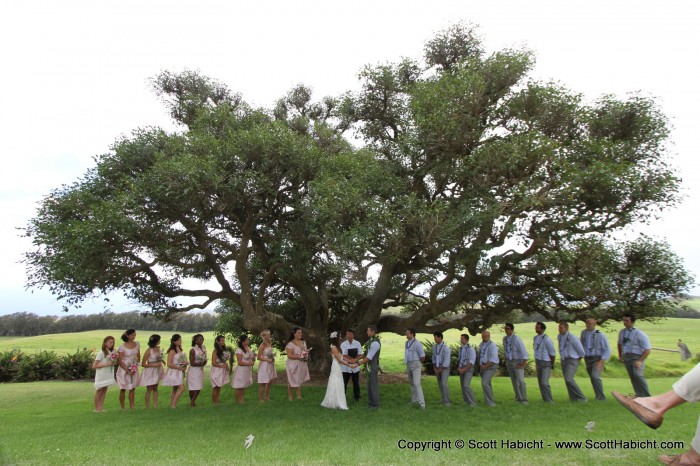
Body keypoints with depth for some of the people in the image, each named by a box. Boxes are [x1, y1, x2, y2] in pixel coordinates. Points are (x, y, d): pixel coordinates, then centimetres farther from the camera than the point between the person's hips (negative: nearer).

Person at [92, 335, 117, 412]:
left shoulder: (112, 352, 6)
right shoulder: (101, 353, -14)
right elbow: (94, 366, -17)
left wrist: (114, 360, -7)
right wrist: (106, 364, -23)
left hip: (108, 376, 6)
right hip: (101, 376, -6)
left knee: (104, 391, 9)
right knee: (99, 391, 4)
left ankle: (101, 408, 16)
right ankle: (96, 408, 16)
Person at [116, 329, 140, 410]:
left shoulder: (137, 344, 1)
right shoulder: (122, 347, -13)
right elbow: (120, 361, -12)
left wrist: (136, 365, 0)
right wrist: (128, 371, -16)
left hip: (134, 370, 4)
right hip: (124, 370, -4)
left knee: (133, 388, 7)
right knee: (123, 389, 5)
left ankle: (131, 407, 16)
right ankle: (122, 408, 16)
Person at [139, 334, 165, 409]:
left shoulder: (158, 348, -2)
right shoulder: (149, 351, -20)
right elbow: (143, 364, -15)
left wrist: (161, 360, -1)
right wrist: (154, 365, -21)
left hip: (157, 371, 6)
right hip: (150, 371, -6)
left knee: (155, 389, 13)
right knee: (149, 389, 5)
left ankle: (155, 406, 20)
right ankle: (147, 407, 16)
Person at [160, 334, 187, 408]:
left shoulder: (179, 349, 8)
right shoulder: (172, 351, -17)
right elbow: (169, 364, -19)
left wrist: (185, 363, 1)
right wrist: (180, 368, -16)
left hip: (179, 372, 8)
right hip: (174, 372, -8)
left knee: (175, 388, 15)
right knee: (182, 388, -13)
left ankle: (172, 404, 25)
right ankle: (173, 405, -3)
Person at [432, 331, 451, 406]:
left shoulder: (446, 348, -26)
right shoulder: (435, 347, -2)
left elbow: (446, 362, -25)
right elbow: (434, 358, 8)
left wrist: (439, 370, -19)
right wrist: (435, 369, -2)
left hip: (445, 368, -7)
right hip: (438, 368, 7)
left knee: (444, 384, -17)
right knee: (440, 384, 10)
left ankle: (447, 401, -4)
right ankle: (443, 399, 26)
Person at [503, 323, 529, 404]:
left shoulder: (516, 338, -21)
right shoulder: (505, 338, 1)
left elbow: (524, 351, -21)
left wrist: (523, 364, -19)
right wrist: (506, 360, 16)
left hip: (518, 362, -6)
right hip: (509, 362, 6)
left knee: (520, 381, -12)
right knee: (514, 381, 12)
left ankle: (524, 400, -3)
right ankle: (518, 398, 24)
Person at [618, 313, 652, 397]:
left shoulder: (639, 334, -10)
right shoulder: (622, 332, 9)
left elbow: (647, 349, -11)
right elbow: (619, 344, 27)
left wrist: (640, 361, -19)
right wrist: (620, 356, 22)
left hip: (636, 357, -6)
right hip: (626, 358, 6)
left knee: (638, 375, -26)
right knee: (633, 378, 7)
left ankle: (647, 396, -16)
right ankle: (639, 396, 17)